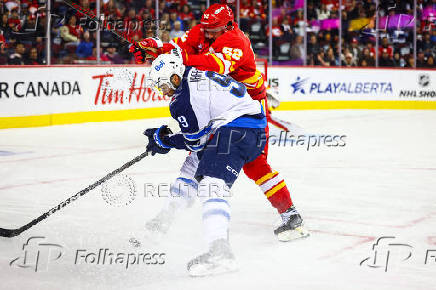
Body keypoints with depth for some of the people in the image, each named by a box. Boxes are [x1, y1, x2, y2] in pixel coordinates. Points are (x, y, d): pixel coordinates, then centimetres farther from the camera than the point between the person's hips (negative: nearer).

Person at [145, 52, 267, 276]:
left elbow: (195, 141, -3)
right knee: (196, 160, 26)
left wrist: (163, 140, 11)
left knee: (211, 184, -23)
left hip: (235, 131, -11)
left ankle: (220, 251, -42)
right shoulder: (198, 73, 18)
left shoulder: (182, 102, -10)